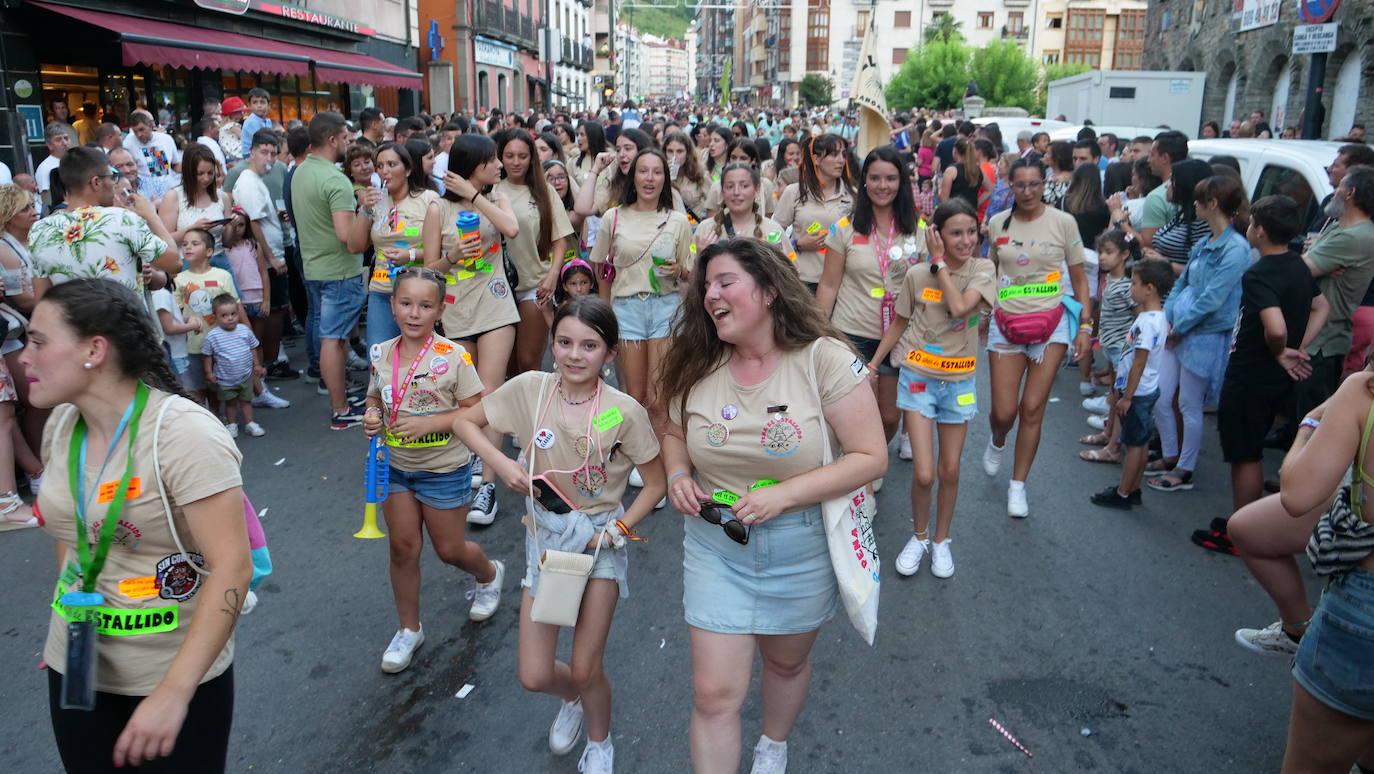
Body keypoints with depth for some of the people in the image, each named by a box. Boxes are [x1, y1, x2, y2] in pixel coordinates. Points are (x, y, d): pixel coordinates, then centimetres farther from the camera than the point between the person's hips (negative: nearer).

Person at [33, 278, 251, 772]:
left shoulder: (185, 435, -22)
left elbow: (232, 568, -25)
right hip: (73, 665, 6)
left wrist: (173, 694, -27)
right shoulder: (60, 426, 0)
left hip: (179, 673, -6)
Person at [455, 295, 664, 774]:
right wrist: (500, 463, -14)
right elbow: (465, 421, 1)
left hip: (602, 540, -2)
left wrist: (616, 531, -14)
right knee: (534, 676, 4)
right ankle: (574, 698, 42)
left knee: (585, 669, 3)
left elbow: (657, 482, -7)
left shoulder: (624, 412, -18)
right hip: (545, 534, 3)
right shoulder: (530, 389, -12)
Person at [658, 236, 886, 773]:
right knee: (713, 693, 1)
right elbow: (674, 434, 13)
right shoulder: (697, 366, -5)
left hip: (803, 548, -1)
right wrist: (677, 476, -9)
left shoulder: (824, 360, -17)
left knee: (787, 663, 24)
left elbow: (871, 458, -17)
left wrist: (784, 494, -26)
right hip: (714, 544, 2)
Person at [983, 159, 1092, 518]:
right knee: (1004, 412, -1)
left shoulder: (1063, 222, -2)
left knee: (1032, 409, -2)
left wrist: (1085, 326, -2)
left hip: (1051, 325, -1)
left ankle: (1018, 486, 14)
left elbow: (1079, 277, 3)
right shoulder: (998, 224, 3)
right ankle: (997, 442, 38)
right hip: (1006, 325, 1)